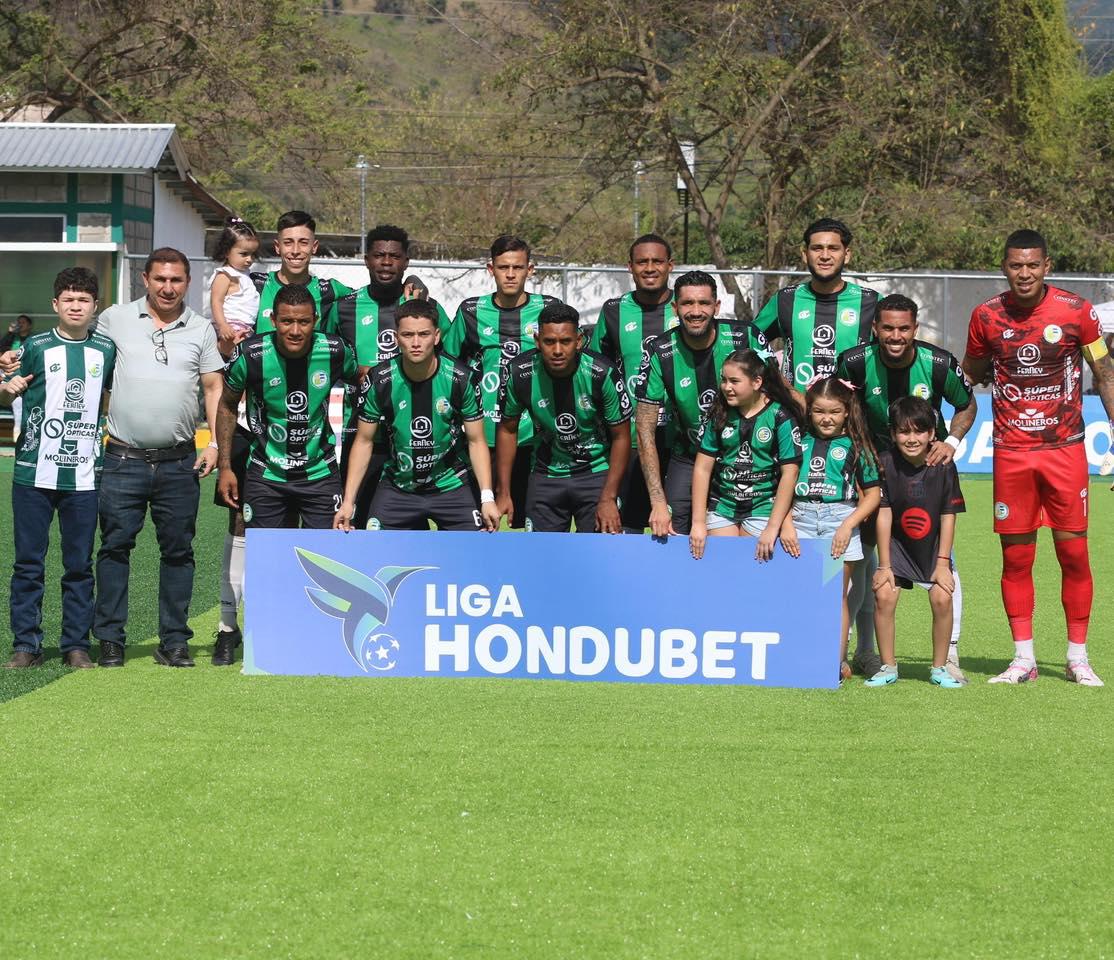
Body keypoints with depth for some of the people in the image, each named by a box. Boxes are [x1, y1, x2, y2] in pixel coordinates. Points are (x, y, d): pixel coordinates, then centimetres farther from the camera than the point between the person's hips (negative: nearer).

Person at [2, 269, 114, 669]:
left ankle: (76, 644, 11)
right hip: (34, 471, -1)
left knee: (80, 564, 5)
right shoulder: (36, 347, 2)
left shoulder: (106, 350, 8)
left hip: (83, 475, 2)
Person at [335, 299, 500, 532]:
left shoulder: (460, 379, -13)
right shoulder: (381, 380, -12)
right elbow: (364, 441, -2)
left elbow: (476, 441, -5)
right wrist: (348, 501, -8)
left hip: (451, 485, -1)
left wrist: (487, 498, -15)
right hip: (397, 488, 1)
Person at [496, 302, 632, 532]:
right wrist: (503, 493, -1)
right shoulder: (520, 374, -14)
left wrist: (608, 498, -13)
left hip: (597, 473, -2)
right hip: (546, 476, 2)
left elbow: (621, 437, -9)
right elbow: (507, 429, 2)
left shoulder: (602, 374, -20)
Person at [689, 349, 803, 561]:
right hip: (721, 504, 3)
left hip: (762, 506, -3)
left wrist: (772, 528, -12)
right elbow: (702, 468, 3)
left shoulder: (780, 417, -7)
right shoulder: (719, 414, 3)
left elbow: (789, 473, -9)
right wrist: (698, 523, -3)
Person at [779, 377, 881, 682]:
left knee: (835, 595, -1)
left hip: (839, 520, -2)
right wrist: (786, 524, -4)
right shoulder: (800, 440, 10)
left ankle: (839, 662, 3)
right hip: (800, 518, 2)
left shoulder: (855, 445, 5)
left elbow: (872, 494, 5)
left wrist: (848, 525, -7)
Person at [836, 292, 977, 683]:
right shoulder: (854, 362, -16)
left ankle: (949, 655, -1)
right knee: (861, 552, 0)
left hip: (929, 464, -1)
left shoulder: (939, 364, -17)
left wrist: (951, 441, -12)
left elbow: (967, 405, 2)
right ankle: (865, 651, 16)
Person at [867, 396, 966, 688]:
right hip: (897, 544, 0)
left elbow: (948, 516, -8)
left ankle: (939, 667, 2)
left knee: (942, 598, -17)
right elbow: (884, 514, -12)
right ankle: (888, 667, -1)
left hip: (933, 547, 0)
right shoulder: (886, 463, -14)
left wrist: (942, 563, -10)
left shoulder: (943, 466, -13)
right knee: (884, 595, -17)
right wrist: (884, 565, -11)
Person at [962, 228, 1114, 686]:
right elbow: (970, 378, 14)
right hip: (1010, 453, 1)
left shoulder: (1076, 311, -5)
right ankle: (1023, 658, 11)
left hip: (1065, 448, -1)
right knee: (1015, 557, 2)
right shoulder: (986, 316, 0)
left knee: (1074, 553, 0)